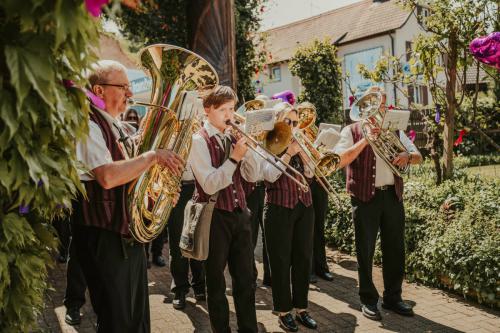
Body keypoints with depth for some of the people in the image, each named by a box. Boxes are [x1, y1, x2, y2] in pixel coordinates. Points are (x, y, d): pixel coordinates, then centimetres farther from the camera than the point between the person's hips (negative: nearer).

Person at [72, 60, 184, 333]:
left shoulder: (118, 127, 14)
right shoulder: (88, 126, -15)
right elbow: (107, 177, -31)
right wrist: (153, 156, -21)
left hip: (131, 234, 9)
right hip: (105, 238, -9)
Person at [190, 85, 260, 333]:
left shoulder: (233, 137, 8)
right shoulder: (199, 140, -9)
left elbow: (252, 176, 3)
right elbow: (210, 185, -19)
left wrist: (246, 148, -10)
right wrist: (234, 158, -24)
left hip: (239, 213, 6)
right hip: (215, 217, -5)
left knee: (246, 279, 13)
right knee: (216, 282, 10)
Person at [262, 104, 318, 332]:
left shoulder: (297, 144, 13)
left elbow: (309, 173, 4)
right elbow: (270, 175, -15)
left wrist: (301, 150, -7)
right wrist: (289, 153, -15)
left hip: (304, 205, 5)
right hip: (279, 208, -5)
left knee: (303, 258, 9)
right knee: (281, 260, 2)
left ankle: (301, 308, 22)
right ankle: (283, 311, 15)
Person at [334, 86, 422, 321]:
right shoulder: (351, 131, 0)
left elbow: (418, 157, 13)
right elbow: (340, 161, -15)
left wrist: (407, 156, -10)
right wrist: (365, 140, -19)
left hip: (392, 196, 5)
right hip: (365, 197, -4)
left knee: (395, 249, 10)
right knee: (365, 251, 4)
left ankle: (393, 297, 25)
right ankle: (368, 300, 18)